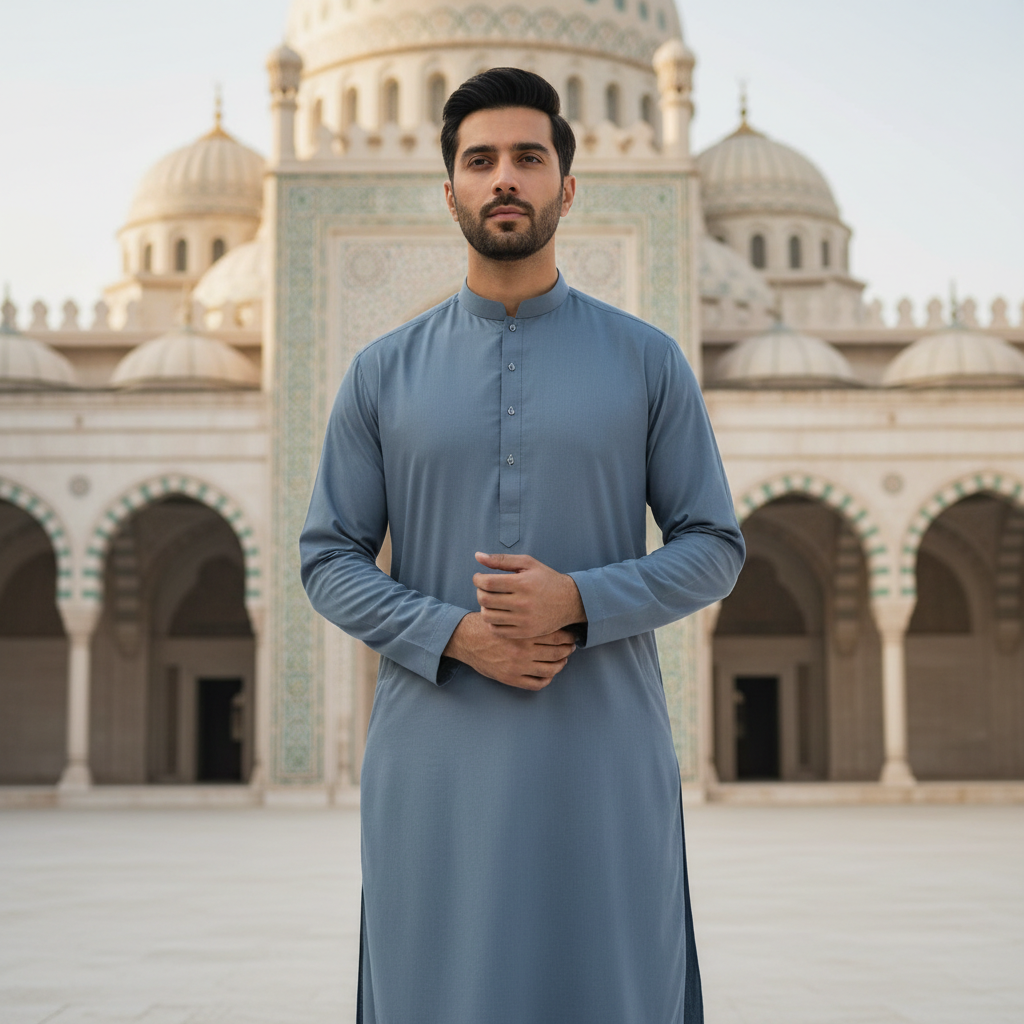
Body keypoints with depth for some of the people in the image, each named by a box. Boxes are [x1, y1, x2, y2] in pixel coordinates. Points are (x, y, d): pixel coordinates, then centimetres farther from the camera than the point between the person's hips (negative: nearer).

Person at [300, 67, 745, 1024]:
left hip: (604, 753, 0)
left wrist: (581, 601, -14)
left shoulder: (647, 360, 4)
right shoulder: (383, 372, 6)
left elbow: (714, 547, 4)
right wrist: (454, 635, -11)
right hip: (438, 756, 1)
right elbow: (329, 560, 6)